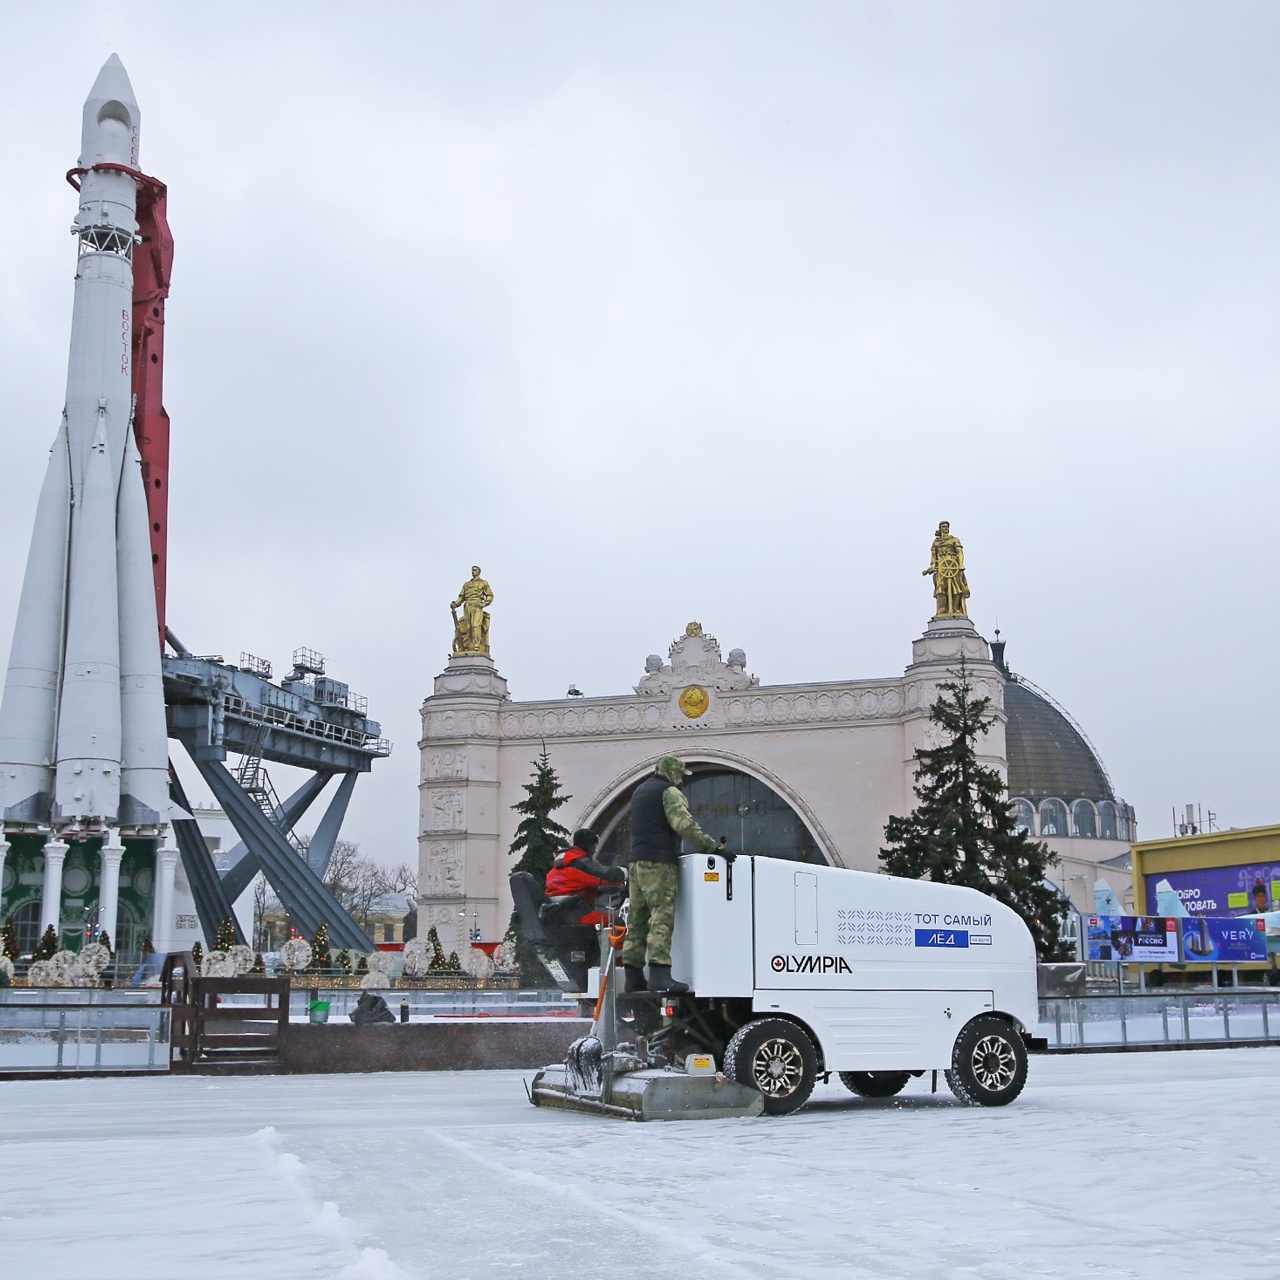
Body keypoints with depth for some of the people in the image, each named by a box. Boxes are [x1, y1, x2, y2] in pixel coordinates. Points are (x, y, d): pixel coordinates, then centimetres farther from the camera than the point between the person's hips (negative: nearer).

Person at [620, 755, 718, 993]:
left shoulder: (640, 791, 25)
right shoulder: (669, 791, -4)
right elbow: (684, 825, -17)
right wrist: (710, 845, -16)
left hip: (637, 861, 9)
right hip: (659, 863, -9)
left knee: (637, 920, 9)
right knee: (662, 917, -13)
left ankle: (633, 975, 8)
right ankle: (659, 972, -22)